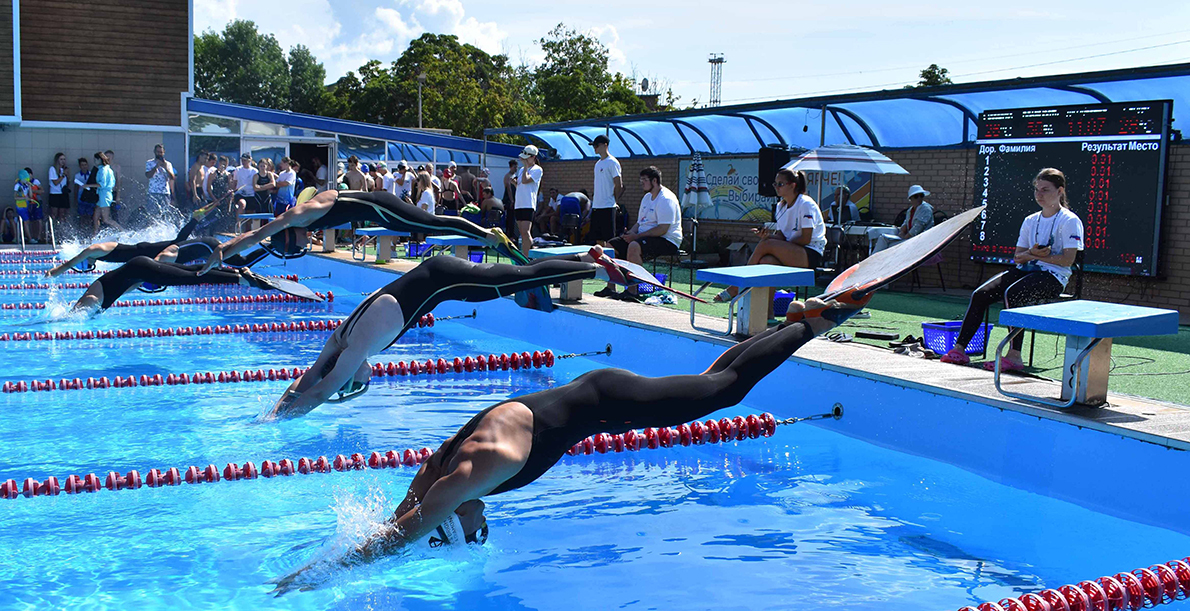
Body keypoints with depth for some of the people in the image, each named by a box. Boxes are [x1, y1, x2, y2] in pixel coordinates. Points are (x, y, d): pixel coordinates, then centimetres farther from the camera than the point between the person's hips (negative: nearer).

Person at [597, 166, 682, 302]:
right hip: (644, 237, 10)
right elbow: (640, 222, 22)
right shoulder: (647, 197, 17)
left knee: (634, 247, -37)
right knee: (611, 244, 2)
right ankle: (610, 287, -2)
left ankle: (632, 291, -34)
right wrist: (631, 232, -2)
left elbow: (663, 229, -24)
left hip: (666, 240, -10)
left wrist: (636, 236, -22)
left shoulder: (666, 199, -15)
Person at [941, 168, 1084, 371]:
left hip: (1052, 276, -6)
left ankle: (1014, 356, -33)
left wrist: (1036, 256, -10)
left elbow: (1068, 259, -11)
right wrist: (1031, 253, -9)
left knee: (1012, 294, -35)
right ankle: (959, 348, -19)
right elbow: (1018, 257, 13)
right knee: (980, 294, -15)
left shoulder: (1070, 221, -2)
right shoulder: (1030, 220, 18)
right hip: (1025, 271, 7)